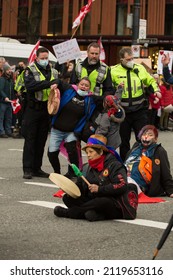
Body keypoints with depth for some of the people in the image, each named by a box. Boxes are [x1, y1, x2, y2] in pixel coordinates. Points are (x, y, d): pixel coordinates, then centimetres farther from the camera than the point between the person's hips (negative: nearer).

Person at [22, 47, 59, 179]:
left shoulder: (53, 72, 12)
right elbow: (30, 85, -21)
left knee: (41, 140, 9)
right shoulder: (30, 70, -3)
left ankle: (37, 168, 17)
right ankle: (27, 169, -2)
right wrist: (48, 83, -29)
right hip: (32, 109, -5)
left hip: (46, 109, 5)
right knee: (30, 139, -3)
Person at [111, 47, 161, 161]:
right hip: (123, 112, -1)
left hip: (139, 110, 1)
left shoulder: (140, 68, 3)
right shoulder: (114, 71, -4)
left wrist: (156, 90, -1)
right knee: (124, 140, 10)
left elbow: (151, 81, 17)